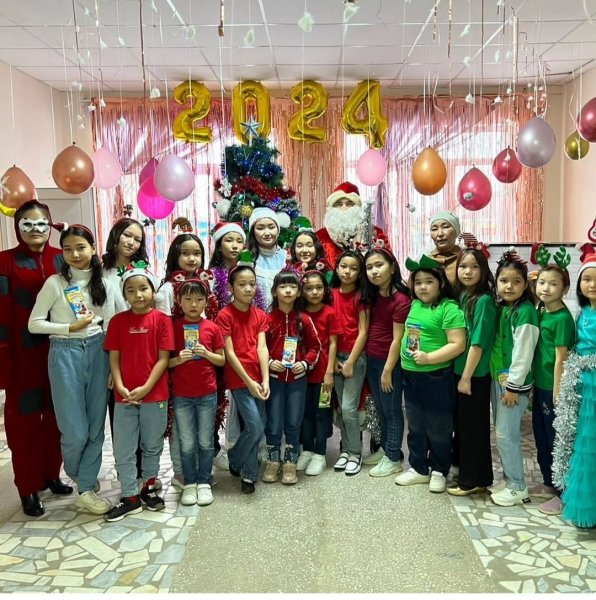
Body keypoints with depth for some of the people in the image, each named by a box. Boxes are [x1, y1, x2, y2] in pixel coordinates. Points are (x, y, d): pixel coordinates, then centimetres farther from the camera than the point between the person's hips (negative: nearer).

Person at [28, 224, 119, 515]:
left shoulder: (104, 284, 5)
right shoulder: (55, 283, -5)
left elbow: (110, 326, 7)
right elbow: (34, 324, -4)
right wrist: (70, 327, -14)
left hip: (97, 353, 3)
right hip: (65, 354, -3)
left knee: (96, 426, 5)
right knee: (75, 430, 0)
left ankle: (86, 488, 21)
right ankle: (77, 476, 32)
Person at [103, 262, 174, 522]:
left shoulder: (162, 320, -5)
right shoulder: (117, 321, 1)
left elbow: (163, 359, -7)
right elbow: (114, 358, 1)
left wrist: (145, 388, -15)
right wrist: (120, 387, -13)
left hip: (155, 395, -1)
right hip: (124, 396, 2)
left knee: (152, 446, 14)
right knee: (123, 450, 7)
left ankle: (149, 488, 33)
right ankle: (130, 497, 21)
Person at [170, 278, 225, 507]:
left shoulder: (212, 328, 0)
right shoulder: (173, 327, -1)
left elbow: (221, 360, 4)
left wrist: (206, 353, -14)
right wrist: (178, 359, -18)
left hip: (207, 394, 0)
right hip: (181, 395, 0)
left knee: (206, 442, 8)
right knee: (187, 444, 8)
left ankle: (204, 483, 21)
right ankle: (189, 484, 22)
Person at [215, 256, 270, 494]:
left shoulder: (260, 315, 8)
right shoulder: (225, 315, -9)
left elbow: (262, 348, -1)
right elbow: (229, 353, -11)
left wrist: (265, 380, -10)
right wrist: (248, 381, -14)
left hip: (257, 378, 6)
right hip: (238, 379, -5)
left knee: (257, 428, 8)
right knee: (256, 428, -9)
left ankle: (248, 474, 26)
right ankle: (237, 462, 18)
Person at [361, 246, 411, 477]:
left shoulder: (401, 300, -18)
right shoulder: (372, 296, 6)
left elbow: (397, 339, -17)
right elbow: (367, 330, 9)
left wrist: (387, 371, -15)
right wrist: (370, 359, 2)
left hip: (390, 362, -7)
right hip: (372, 359, 7)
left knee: (392, 410, 6)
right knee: (380, 409, 18)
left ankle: (394, 458, 18)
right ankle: (385, 448, 33)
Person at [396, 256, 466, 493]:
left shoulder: (449, 309, -15)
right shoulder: (414, 305, 7)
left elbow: (458, 344, -20)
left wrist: (429, 357, -25)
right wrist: (405, 358, 10)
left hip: (436, 377, -7)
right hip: (411, 375, 7)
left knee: (438, 428, 9)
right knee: (415, 426, 17)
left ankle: (439, 471, 25)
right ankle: (418, 468, 31)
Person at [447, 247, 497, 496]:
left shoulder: (484, 300, -16)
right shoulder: (460, 296, 7)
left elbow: (478, 343, -18)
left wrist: (467, 377, -16)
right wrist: (459, 374, 7)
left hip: (475, 375, -7)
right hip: (458, 370, 7)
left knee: (473, 426, 4)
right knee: (461, 423, 17)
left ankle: (475, 480, 18)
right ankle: (462, 469, 32)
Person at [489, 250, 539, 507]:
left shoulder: (525, 311, -16)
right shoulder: (500, 307, 8)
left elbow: (524, 352, -18)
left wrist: (513, 386, -17)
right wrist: (499, 380, 10)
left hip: (513, 382, -8)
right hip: (497, 378, 8)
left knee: (506, 435, -2)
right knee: (502, 433, 15)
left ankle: (518, 488, 12)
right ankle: (508, 478, 29)